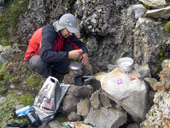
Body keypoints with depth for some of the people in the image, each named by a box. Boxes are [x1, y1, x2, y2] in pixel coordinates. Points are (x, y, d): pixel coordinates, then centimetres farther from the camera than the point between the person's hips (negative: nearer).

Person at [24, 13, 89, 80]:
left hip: (52, 57, 6)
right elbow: (45, 55, -48)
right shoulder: (48, 32, -35)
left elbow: (80, 44, -5)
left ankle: (58, 72, -3)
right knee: (40, 61, -41)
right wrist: (68, 55, -54)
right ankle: (47, 78, -8)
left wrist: (85, 53, -30)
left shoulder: (67, 32, -13)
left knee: (71, 46, -13)